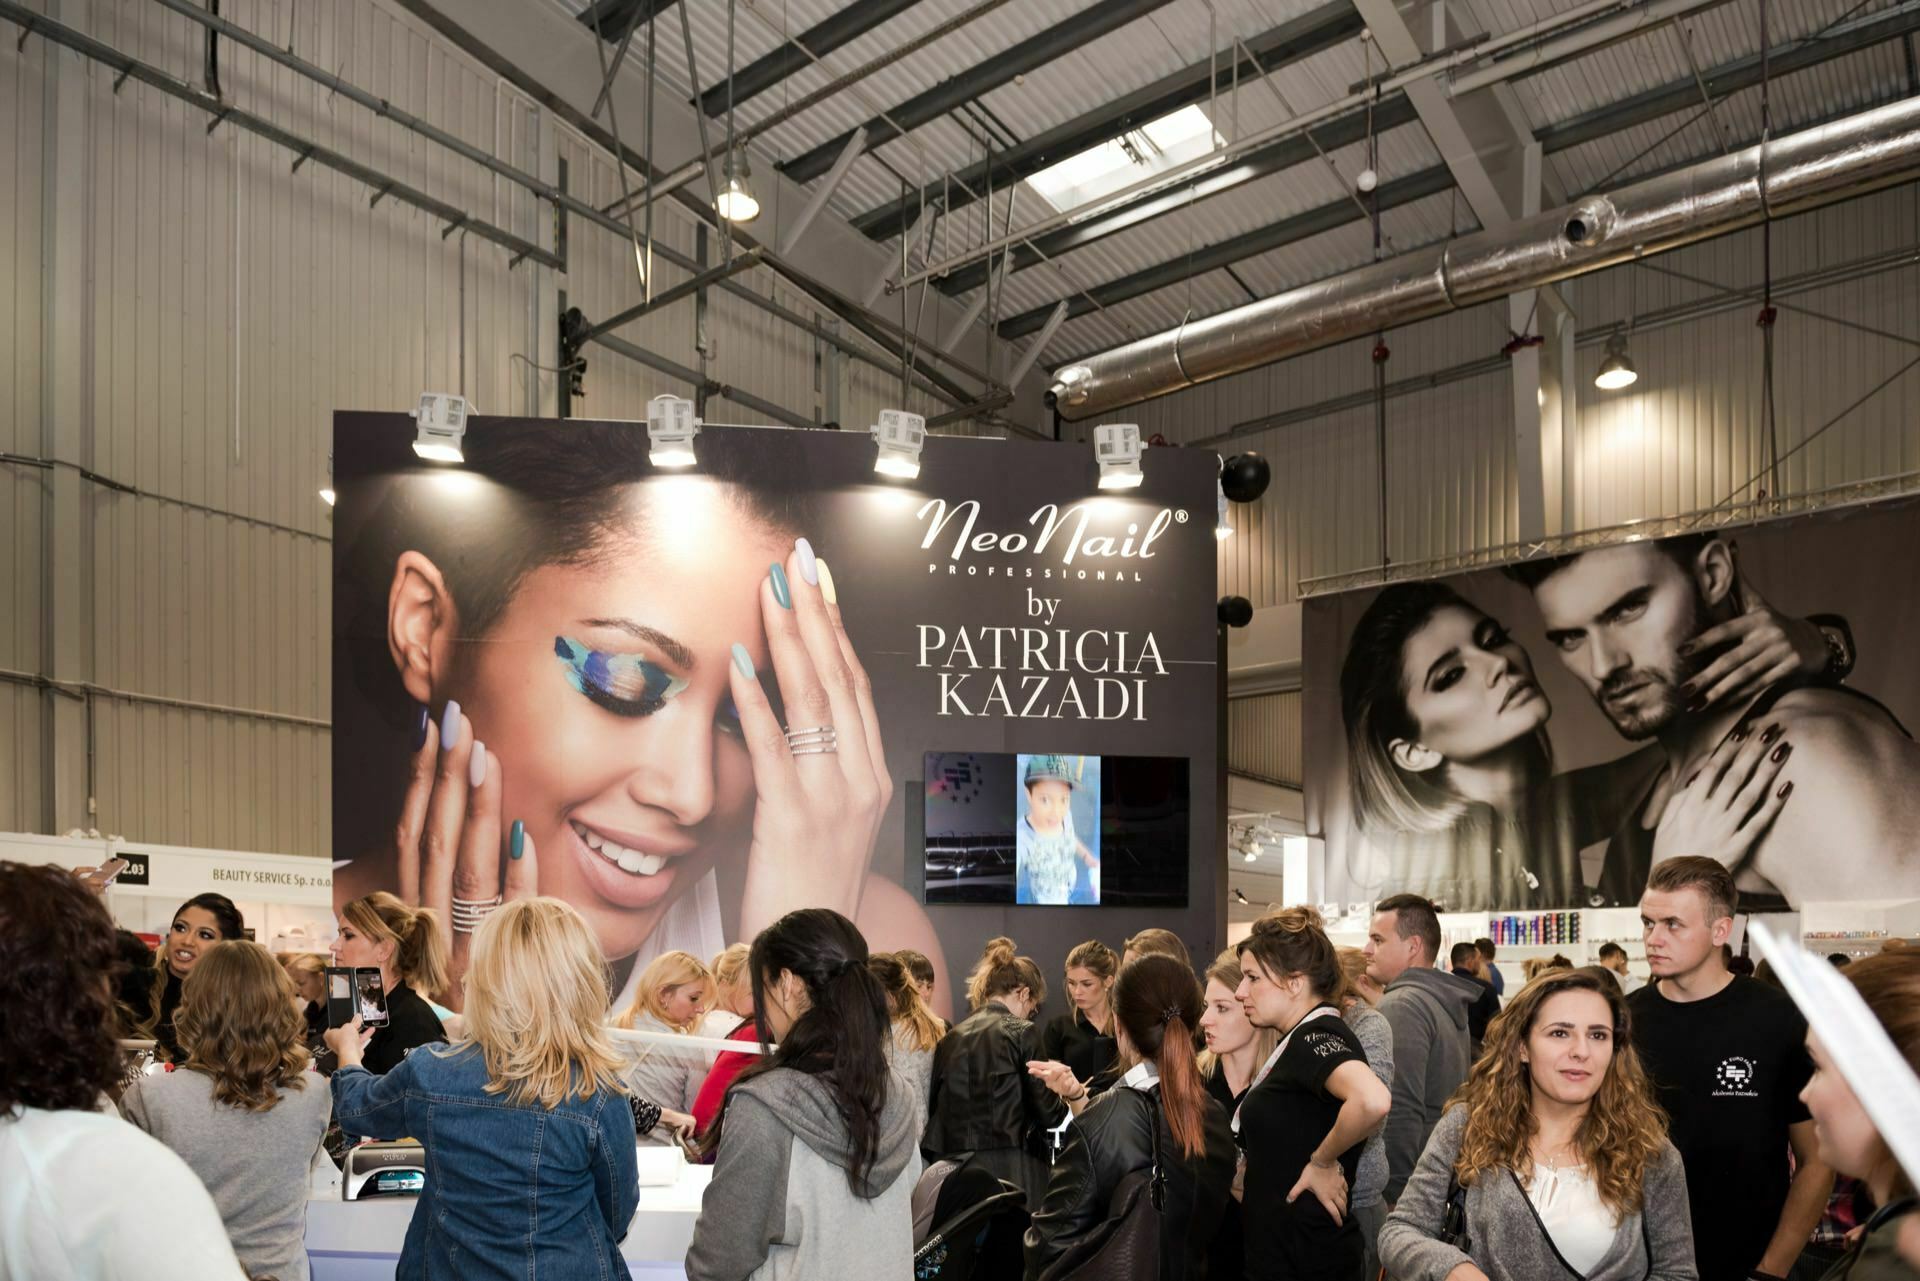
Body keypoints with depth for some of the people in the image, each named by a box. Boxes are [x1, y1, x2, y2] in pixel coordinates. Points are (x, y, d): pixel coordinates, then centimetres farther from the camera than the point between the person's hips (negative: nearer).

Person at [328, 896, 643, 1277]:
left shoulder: (427, 1074, -18)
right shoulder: (601, 1097, -23)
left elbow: (356, 1109, 5)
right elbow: (617, 1212, -8)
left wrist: (348, 1053, 27)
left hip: (448, 1268, 2)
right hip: (570, 1268, -2)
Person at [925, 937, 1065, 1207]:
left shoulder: (951, 1038, 9)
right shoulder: (1022, 1032, -5)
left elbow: (934, 1109, 10)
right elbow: (1046, 1114, -3)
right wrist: (1077, 1097, 16)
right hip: (1008, 1169, -5)